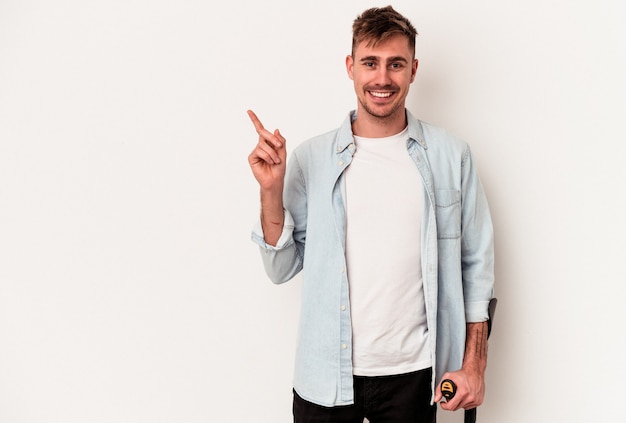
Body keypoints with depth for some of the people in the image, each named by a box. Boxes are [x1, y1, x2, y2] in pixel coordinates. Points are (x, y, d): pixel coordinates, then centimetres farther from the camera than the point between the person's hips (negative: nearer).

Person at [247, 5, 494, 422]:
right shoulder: (310, 160, -2)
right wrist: (271, 191, -14)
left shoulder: (451, 156, -2)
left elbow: (476, 265, 2)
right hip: (326, 376, 0)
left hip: (412, 374, 0)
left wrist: (474, 365, 0)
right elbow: (282, 269, -1)